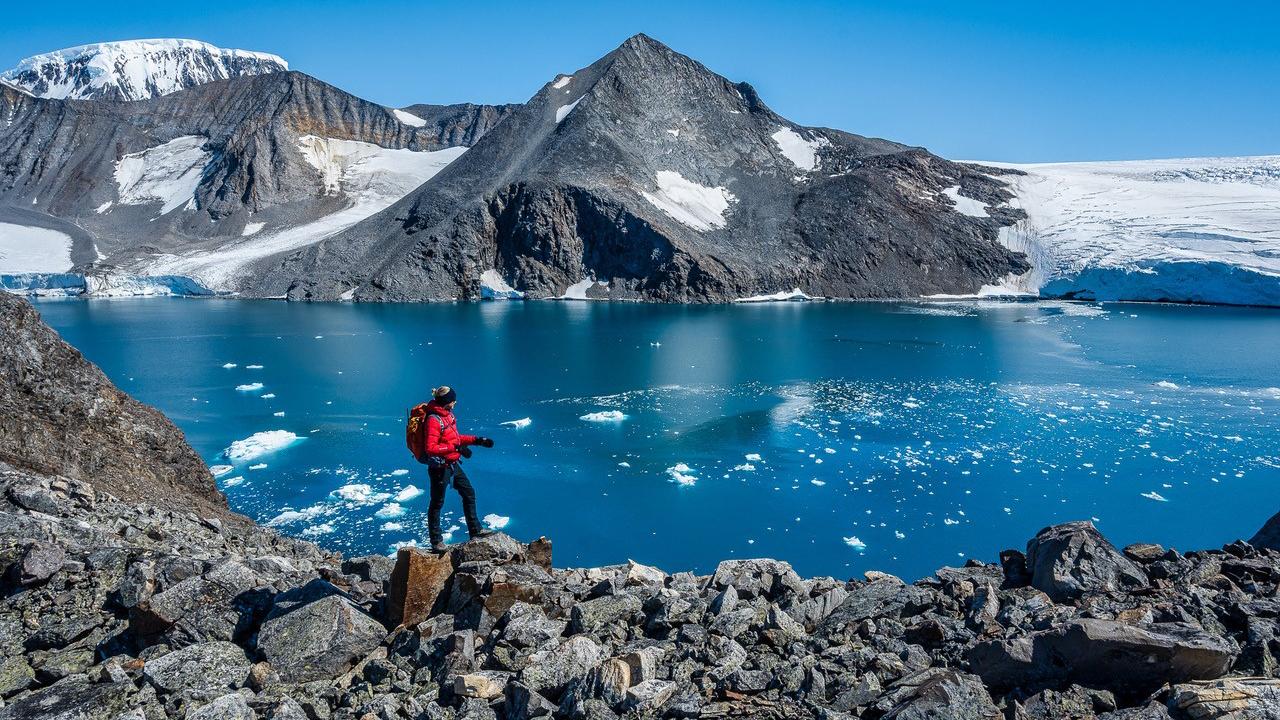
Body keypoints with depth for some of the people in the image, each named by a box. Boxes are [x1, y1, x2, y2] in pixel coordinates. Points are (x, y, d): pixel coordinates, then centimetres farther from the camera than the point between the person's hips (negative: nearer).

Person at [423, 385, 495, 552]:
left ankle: (475, 530, 27)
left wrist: (477, 440, 13)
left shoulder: (448, 414, 7)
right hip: (440, 467, -9)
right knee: (437, 504, 4)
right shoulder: (434, 420, -22)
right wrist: (456, 447, -31)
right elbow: (431, 448, -27)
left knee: (469, 493, 15)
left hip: (453, 464, 10)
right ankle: (436, 541, 17)